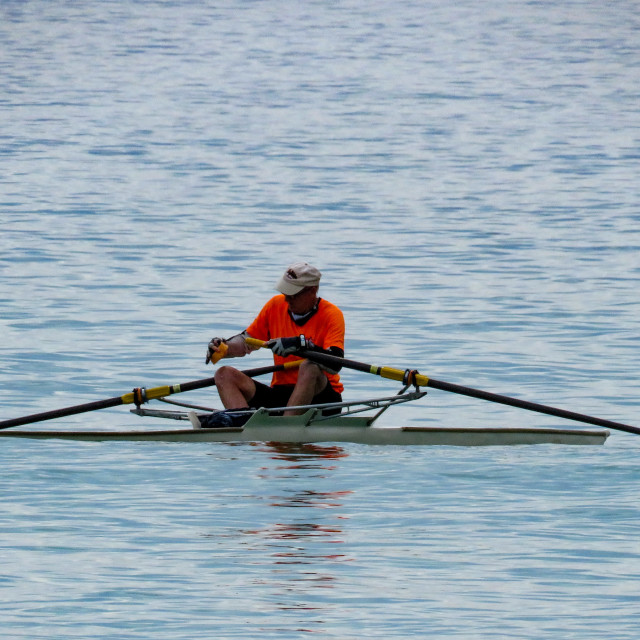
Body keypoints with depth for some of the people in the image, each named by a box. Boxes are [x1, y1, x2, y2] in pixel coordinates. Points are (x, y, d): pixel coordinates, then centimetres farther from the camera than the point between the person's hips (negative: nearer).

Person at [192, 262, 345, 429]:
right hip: (280, 393, 5)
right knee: (225, 374, -10)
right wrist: (224, 347, -5)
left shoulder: (332, 315, -8)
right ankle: (243, 417, -41)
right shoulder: (276, 305, 8)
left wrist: (300, 343, -34)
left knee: (309, 368, -36)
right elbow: (247, 340, 16)